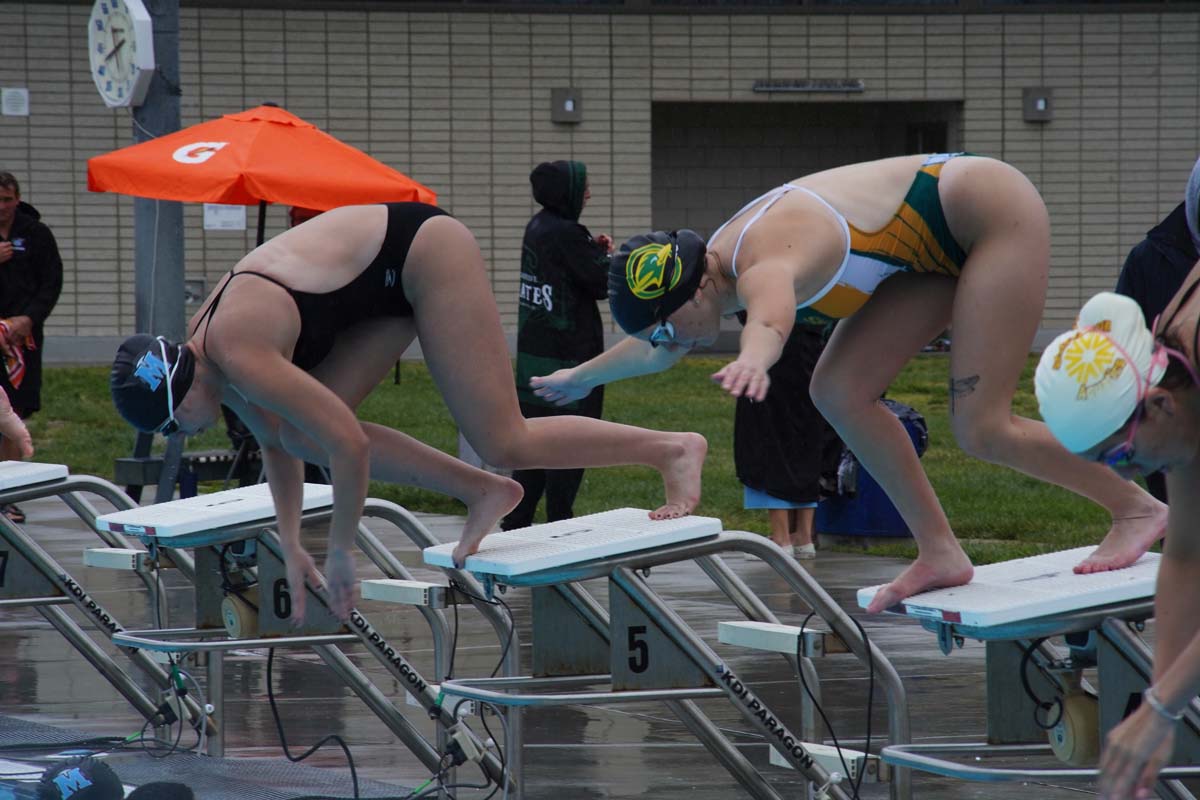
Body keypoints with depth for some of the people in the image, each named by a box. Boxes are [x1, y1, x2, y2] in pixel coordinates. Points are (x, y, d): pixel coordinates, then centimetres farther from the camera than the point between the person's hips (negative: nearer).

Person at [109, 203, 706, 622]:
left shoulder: (237, 353, -28)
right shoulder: (202, 344, -1)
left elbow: (350, 444, -27)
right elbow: (277, 442, 13)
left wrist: (340, 554, -17)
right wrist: (291, 548, 11)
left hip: (424, 252, -9)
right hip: (392, 281, 9)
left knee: (505, 443, -9)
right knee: (302, 429, -3)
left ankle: (673, 450, 5)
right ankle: (484, 493, 4)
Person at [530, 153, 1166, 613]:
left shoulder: (761, 267, -31)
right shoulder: (721, 256, -2)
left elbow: (771, 320, -59)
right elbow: (657, 350, 21)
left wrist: (751, 362, -81)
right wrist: (581, 377, 36)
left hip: (994, 212, -9)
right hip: (940, 248, 10)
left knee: (980, 428, -14)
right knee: (840, 391, 0)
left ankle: (1135, 507, 3)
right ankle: (940, 553, 5)